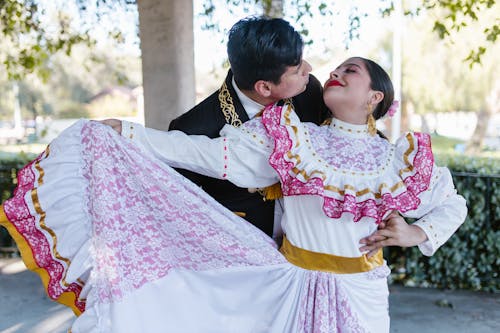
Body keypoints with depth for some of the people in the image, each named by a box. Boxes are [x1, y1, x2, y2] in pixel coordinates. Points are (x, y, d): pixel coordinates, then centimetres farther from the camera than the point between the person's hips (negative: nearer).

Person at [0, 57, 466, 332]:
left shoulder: (399, 158, -1)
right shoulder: (293, 138, -4)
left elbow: (454, 204, 12)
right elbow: (206, 153, -10)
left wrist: (417, 234, -7)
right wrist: (126, 134, -13)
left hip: (358, 294, 0)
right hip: (289, 286, 0)